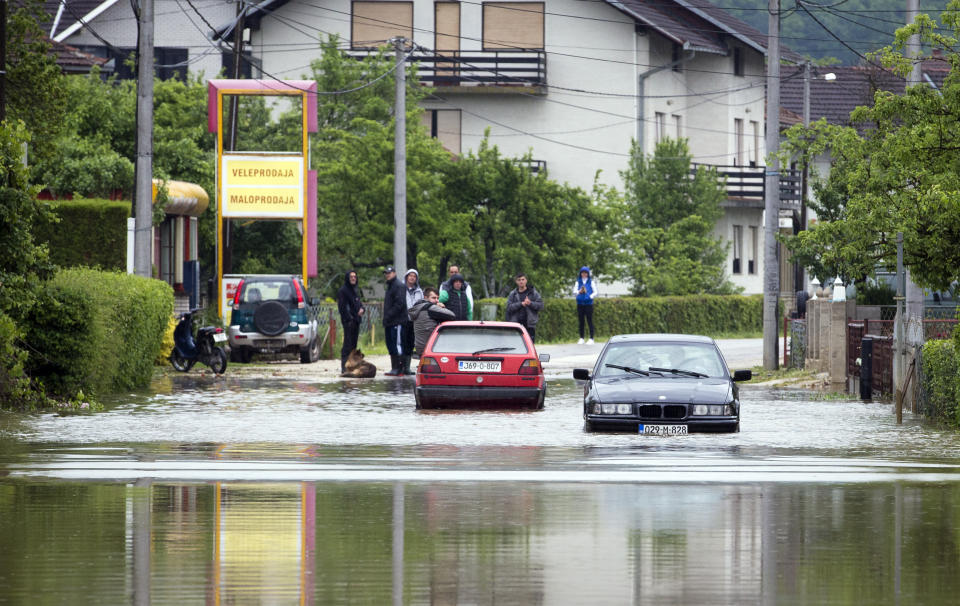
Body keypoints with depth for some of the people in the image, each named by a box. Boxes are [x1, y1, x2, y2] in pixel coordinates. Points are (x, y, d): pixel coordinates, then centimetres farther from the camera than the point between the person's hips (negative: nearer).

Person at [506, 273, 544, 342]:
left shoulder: (533, 292, 6)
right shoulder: (512, 294, 8)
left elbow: (540, 305, 0)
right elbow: (509, 307, -4)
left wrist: (530, 303, -16)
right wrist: (521, 304, -15)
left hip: (530, 324, -1)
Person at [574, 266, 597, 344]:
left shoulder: (591, 282, 4)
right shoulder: (578, 282, 10)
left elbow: (595, 292, 3)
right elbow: (574, 291, 1)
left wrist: (590, 296, -16)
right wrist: (579, 292, -20)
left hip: (588, 303, -3)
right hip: (580, 303, 3)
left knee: (589, 321, -5)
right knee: (581, 321, 4)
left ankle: (591, 339, -3)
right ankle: (581, 339, 11)